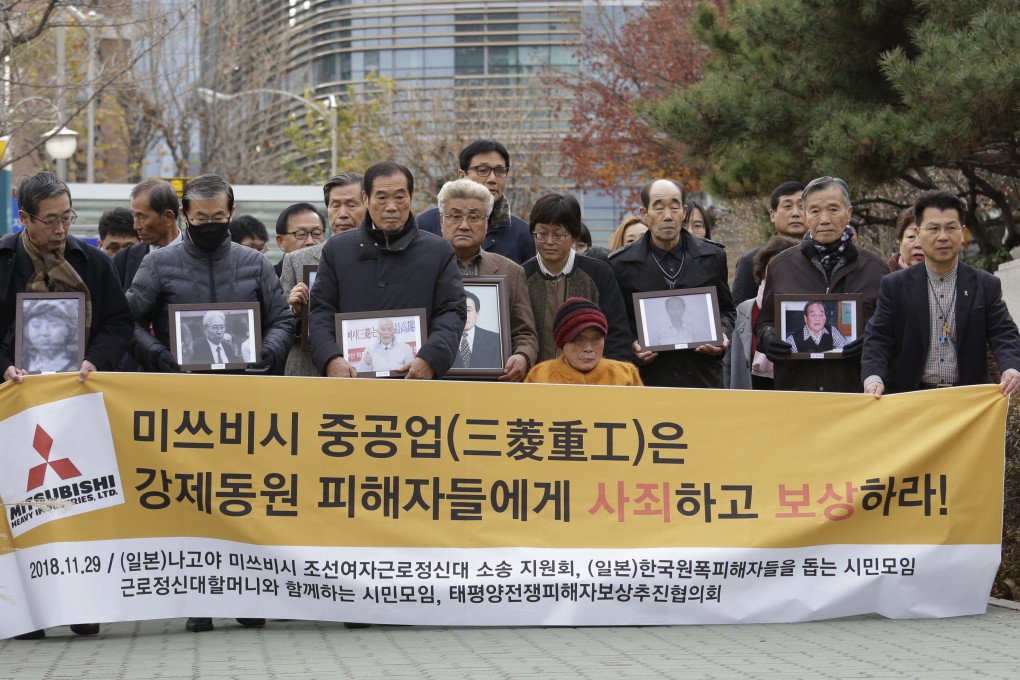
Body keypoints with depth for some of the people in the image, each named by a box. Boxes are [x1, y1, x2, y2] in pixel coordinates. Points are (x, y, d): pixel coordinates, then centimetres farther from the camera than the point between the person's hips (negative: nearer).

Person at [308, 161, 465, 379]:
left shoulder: (439, 252, 11)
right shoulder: (337, 249, 14)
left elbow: (452, 312, 4)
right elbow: (320, 311, 9)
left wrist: (431, 359, -14)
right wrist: (331, 359, -10)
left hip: (416, 379, -1)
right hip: (350, 377, 1)